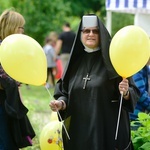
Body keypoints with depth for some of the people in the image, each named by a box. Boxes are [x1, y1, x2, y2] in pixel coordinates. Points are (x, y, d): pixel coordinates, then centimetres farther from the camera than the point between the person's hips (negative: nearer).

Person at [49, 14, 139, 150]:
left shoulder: (112, 60, -4)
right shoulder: (75, 61, 8)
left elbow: (133, 94, -6)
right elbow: (65, 93, 10)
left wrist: (125, 93, -27)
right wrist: (61, 103, -11)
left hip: (108, 129, -4)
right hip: (78, 129, 4)